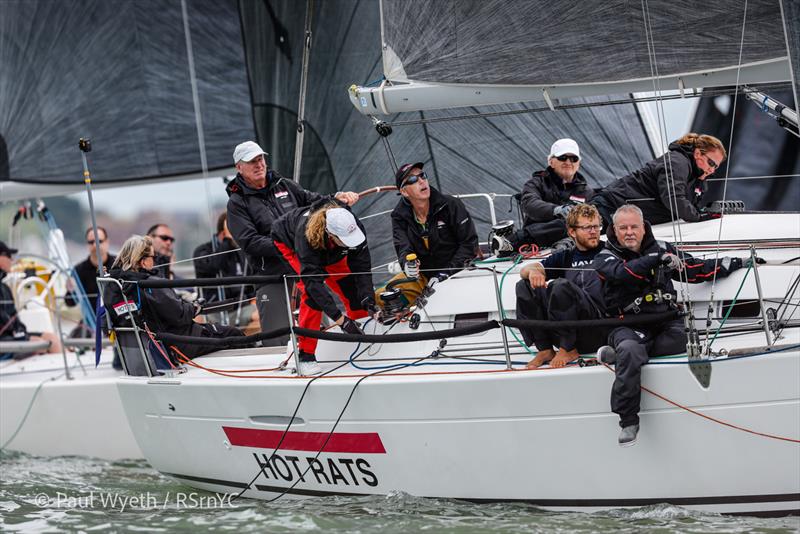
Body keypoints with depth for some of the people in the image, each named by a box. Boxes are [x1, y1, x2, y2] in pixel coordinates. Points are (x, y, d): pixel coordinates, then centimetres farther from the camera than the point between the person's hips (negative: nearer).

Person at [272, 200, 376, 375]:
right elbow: (313, 280, -46)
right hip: (289, 246, -5)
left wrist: (368, 299, -42)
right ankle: (305, 355, -18)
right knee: (313, 294, -24)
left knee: (352, 288, -5)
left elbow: (361, 267, -28)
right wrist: (339, 318, -50)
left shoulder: (354, 227, -36)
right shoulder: (306, 235, -47)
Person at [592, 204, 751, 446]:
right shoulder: (605, 258, 5)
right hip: (628, 324, -3)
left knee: (679, 339, -33)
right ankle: (628, 421, -27)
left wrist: (740, 262, 22)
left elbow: (698, 269, 21)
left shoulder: (662, 249, 15)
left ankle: (618, 354, -19)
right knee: (630, 350, -37)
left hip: (664, 319, 3)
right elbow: (622, 273, -19)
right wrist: (657, 259, -29)